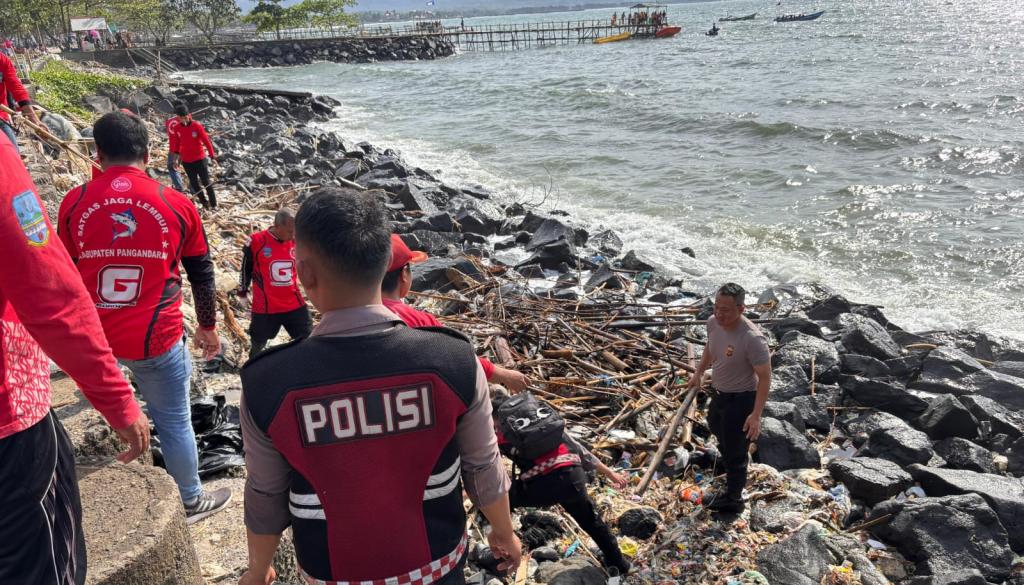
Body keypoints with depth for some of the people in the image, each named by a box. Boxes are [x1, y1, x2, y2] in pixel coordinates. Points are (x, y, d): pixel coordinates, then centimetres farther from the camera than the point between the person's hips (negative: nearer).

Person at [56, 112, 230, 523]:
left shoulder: (74, 203, -3)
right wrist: (207, 327, 17)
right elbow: (202, 273, 4)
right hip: (155, 337, -2)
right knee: (174, 421, 12)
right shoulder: (177, 205, -5)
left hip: (92, 335, 2)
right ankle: (192, 502, 28)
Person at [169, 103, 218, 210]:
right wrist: (176, 153, 8)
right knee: (194, 184, 10)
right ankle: (205, 203, 22)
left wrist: (212, 156, -12)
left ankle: (213, 204, 10)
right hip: (186, 161, 4)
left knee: (206, 182, 0)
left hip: (200, 159, -4)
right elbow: (177, 142, 12)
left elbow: (206, 141, -11)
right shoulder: (177, 128, -2)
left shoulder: (197, 126, -14)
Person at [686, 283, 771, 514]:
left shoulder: (752, 338, -35)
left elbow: (765, 377, -27)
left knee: (735, 451, 7)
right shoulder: (713, 322, -13)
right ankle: (728, 460, 64)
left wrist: (756, 415, -28)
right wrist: (699, 373, 19)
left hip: (740, 399, -8)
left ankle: (732, 499, 29)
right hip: (718, 391, 8)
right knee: (717, 427, 33)